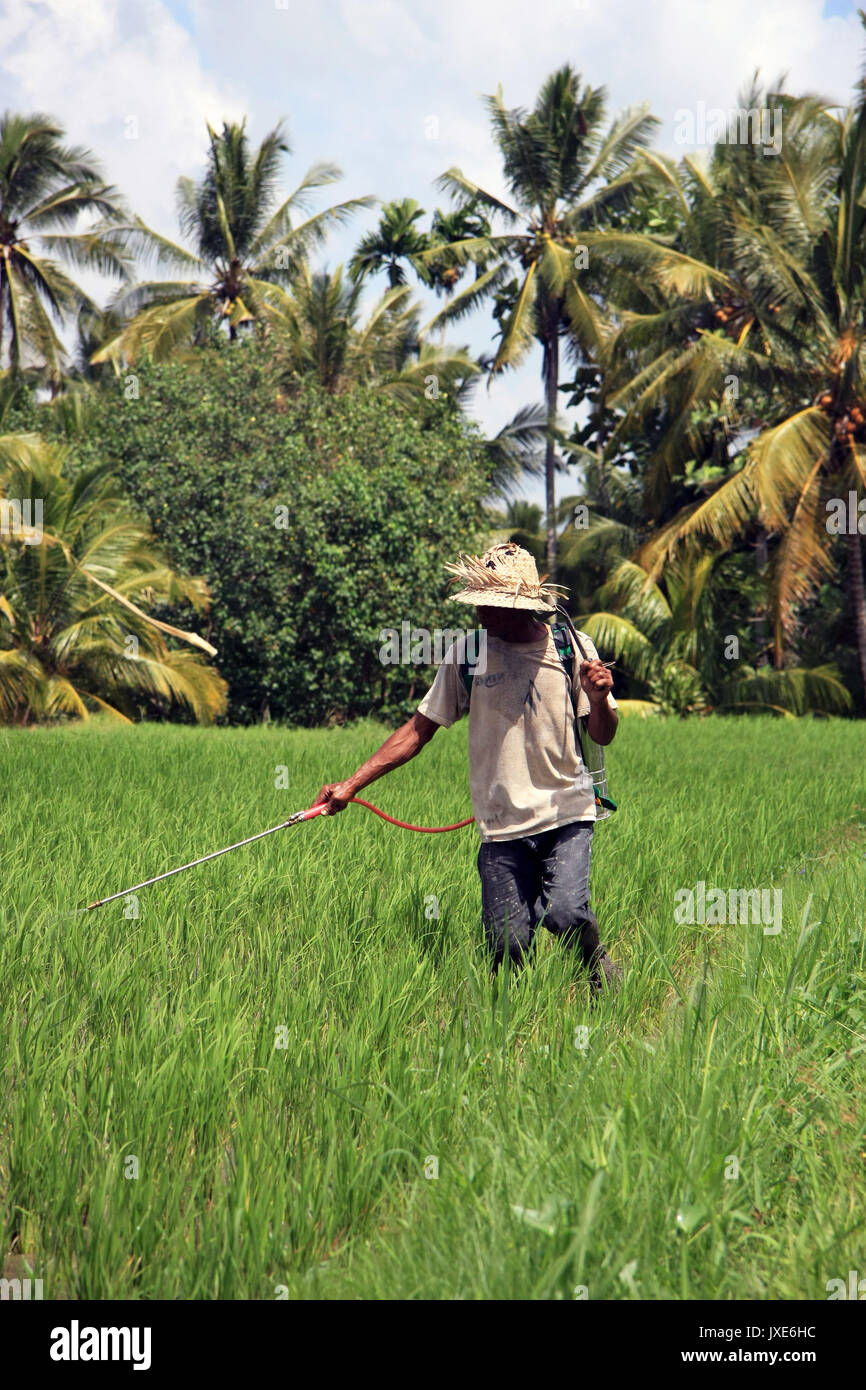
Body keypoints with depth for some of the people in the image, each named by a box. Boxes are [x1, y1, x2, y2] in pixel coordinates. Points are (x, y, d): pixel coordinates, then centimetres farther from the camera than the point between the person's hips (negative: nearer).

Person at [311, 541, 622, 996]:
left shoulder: (572, 646, -1)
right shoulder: (467, 653, 1)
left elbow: (602, 736, 4)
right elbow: (419, 729, 6)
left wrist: (599, 698, -19)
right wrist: (352, 784, 0)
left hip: (566, 812, -1)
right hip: (502, 824, 1)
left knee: (564, 912, -22)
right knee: (507, 945, -5)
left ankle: (598, 964, 11)